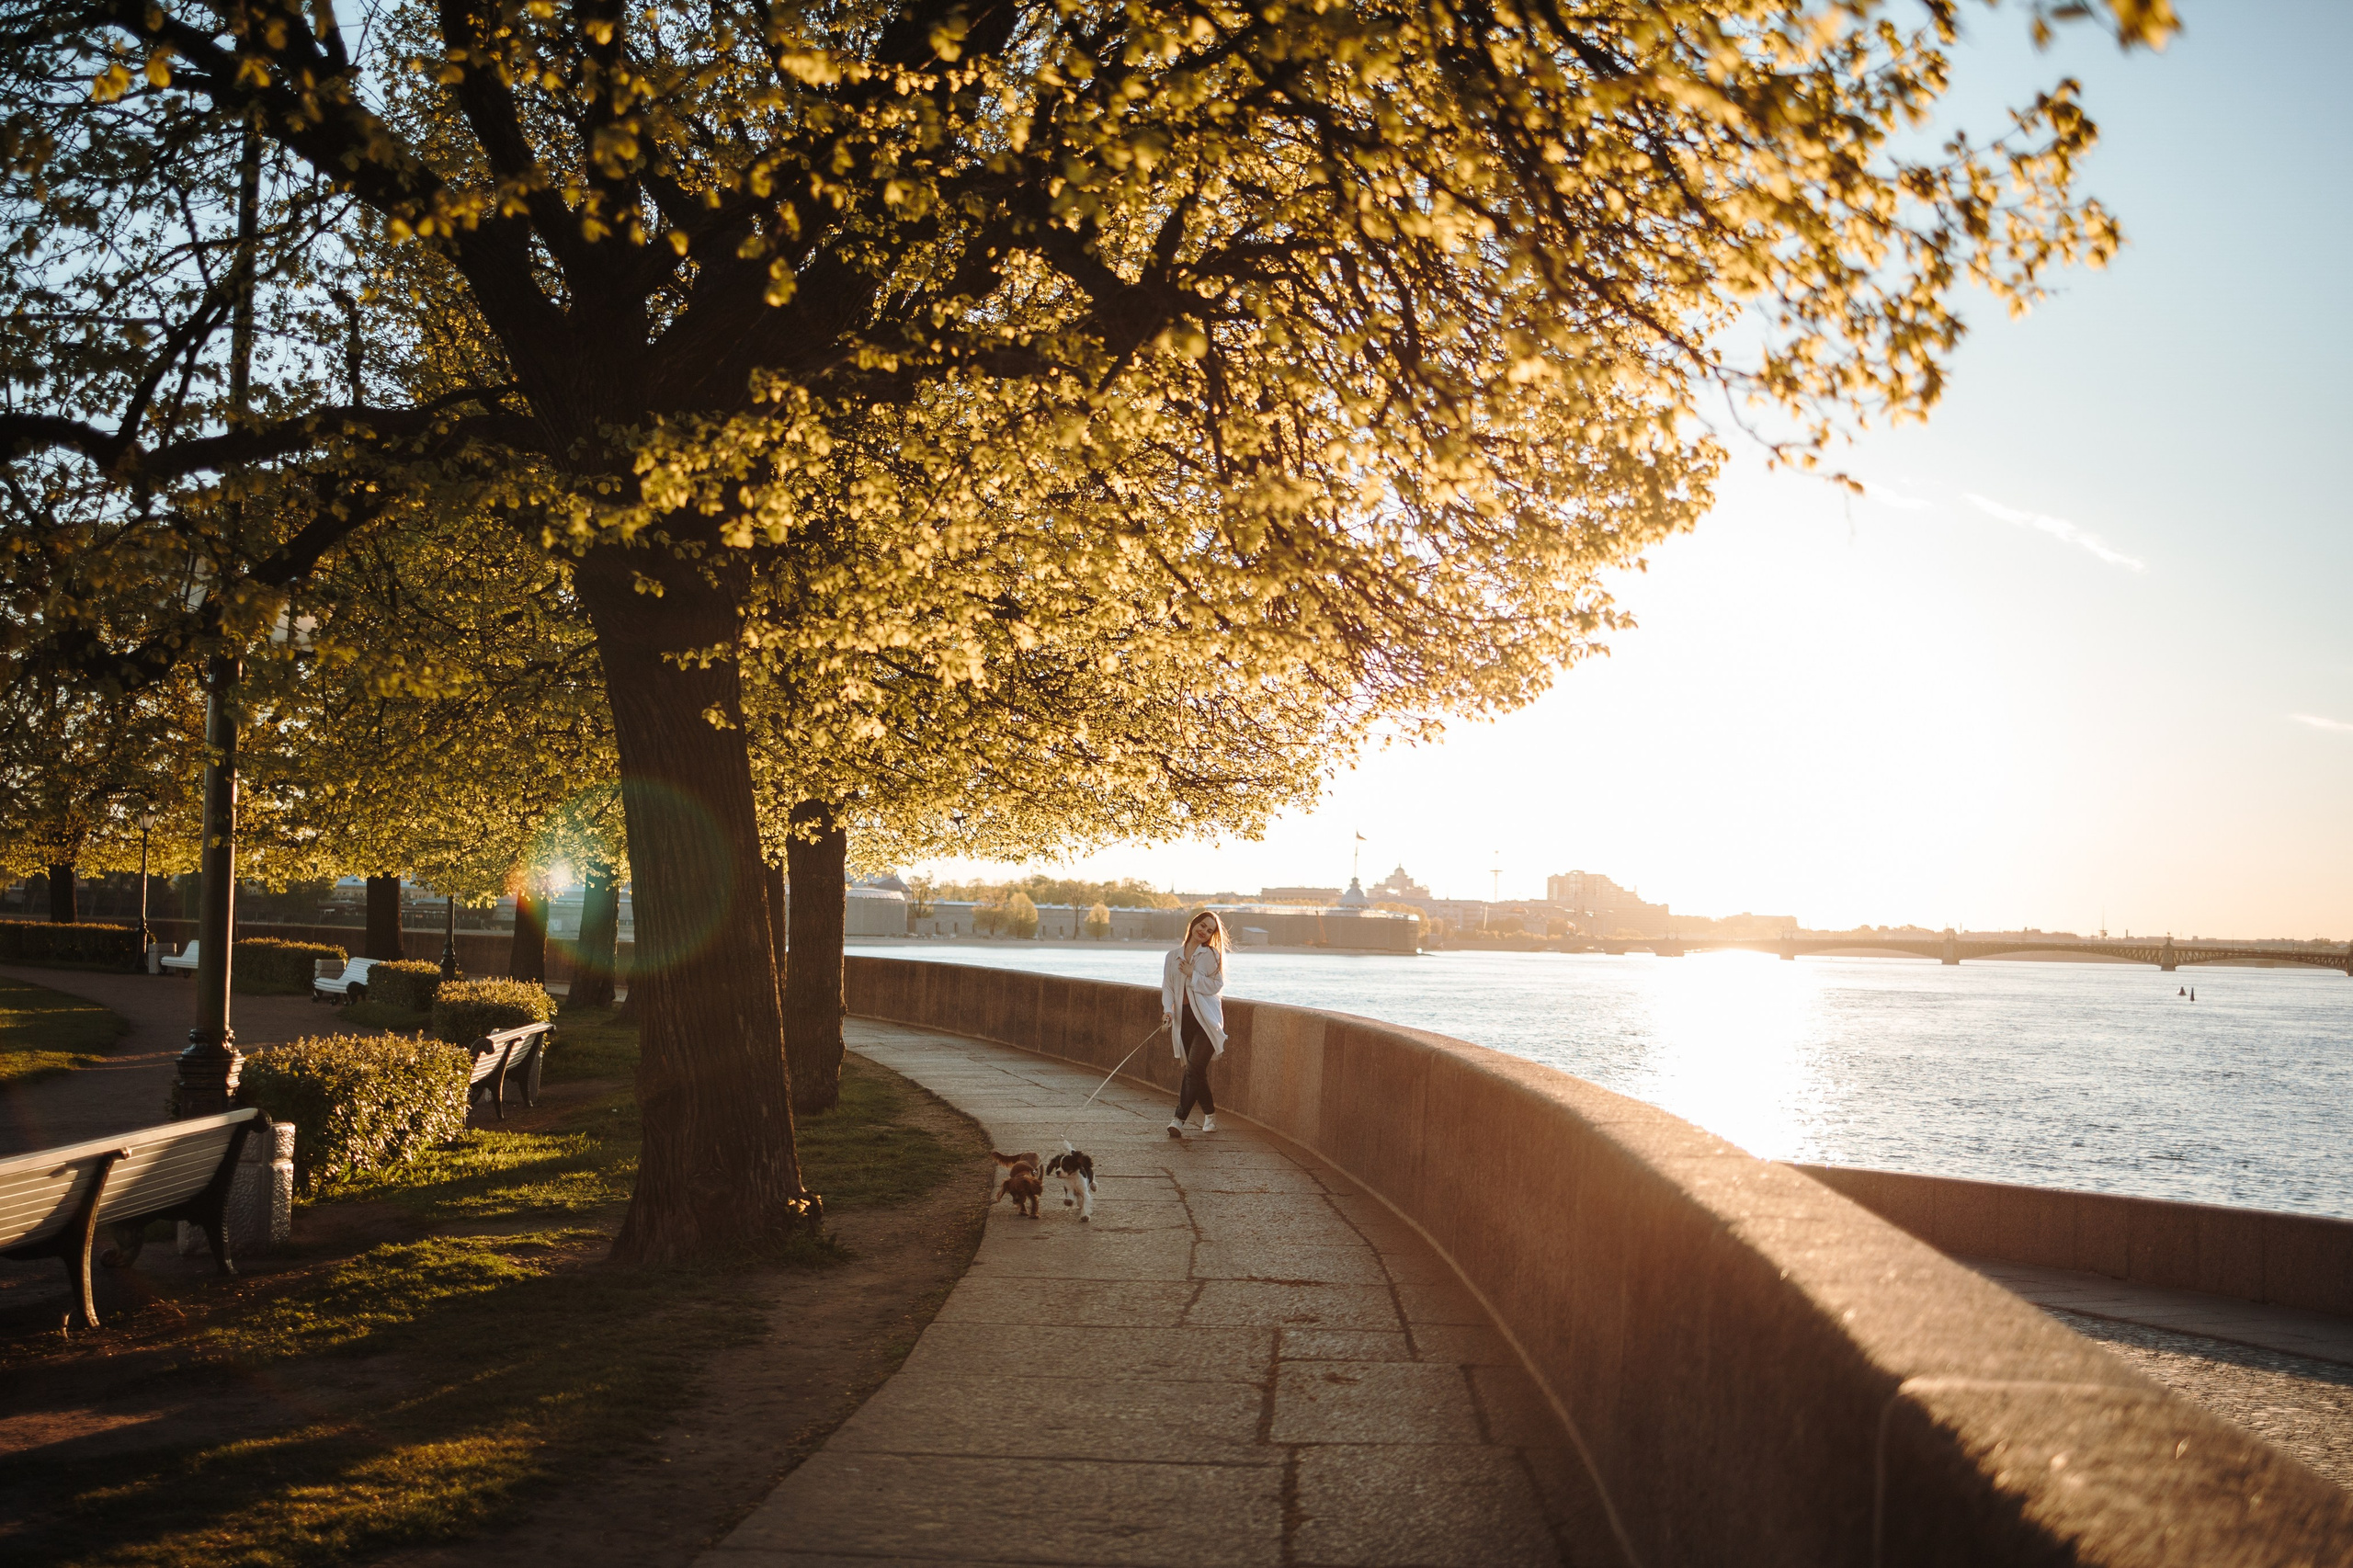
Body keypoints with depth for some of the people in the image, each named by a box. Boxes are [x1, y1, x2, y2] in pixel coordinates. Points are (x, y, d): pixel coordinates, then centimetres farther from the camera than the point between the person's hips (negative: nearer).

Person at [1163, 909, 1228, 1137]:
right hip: (1183, 1017, 4)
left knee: (1194, 1068, -14)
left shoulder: (1212, 955, 2)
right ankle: (1210, 1114, 22)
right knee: (1196, 1070, 6)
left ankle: (1179, 1119, -18)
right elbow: (1167, 986, 8)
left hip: (1206, 1018, -4)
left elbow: (1216, 985, -4)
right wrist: (1168, 1010, -7)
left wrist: (1192, 975, -12)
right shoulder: (1173, 956, 11)